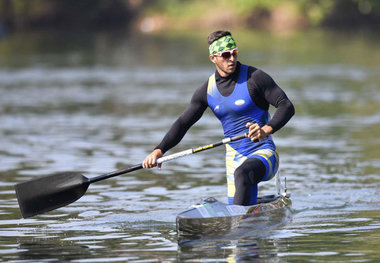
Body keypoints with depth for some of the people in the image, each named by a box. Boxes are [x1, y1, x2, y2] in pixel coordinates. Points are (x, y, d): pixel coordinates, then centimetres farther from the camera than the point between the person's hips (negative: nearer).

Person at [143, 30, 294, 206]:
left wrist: (266, 130, -31)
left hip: (264, 153, -5)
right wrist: (159, 150, -5)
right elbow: (183, 123, 9)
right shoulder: (208, 90, 7)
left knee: (242, 173, -38)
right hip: (234, 158, 5)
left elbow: (287, 106, -13)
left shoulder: (254, 78, -8)